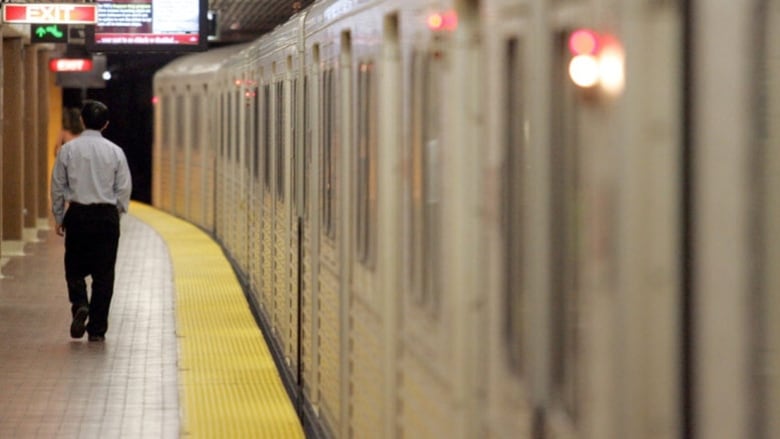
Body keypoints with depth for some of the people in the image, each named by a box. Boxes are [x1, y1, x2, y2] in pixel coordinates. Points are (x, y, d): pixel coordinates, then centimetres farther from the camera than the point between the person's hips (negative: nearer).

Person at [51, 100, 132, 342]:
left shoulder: (68, 149, -3)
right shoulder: (115, 151, -2)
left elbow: (58, 186, 2)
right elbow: (124, 188, 0)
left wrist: (59, 217, 12)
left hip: (77, 214, 0)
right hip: (107, 214, 0)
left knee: (75, 268, 14)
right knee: (104, 272, 5)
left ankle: (79, 304, -14)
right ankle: (97, 329, 5)